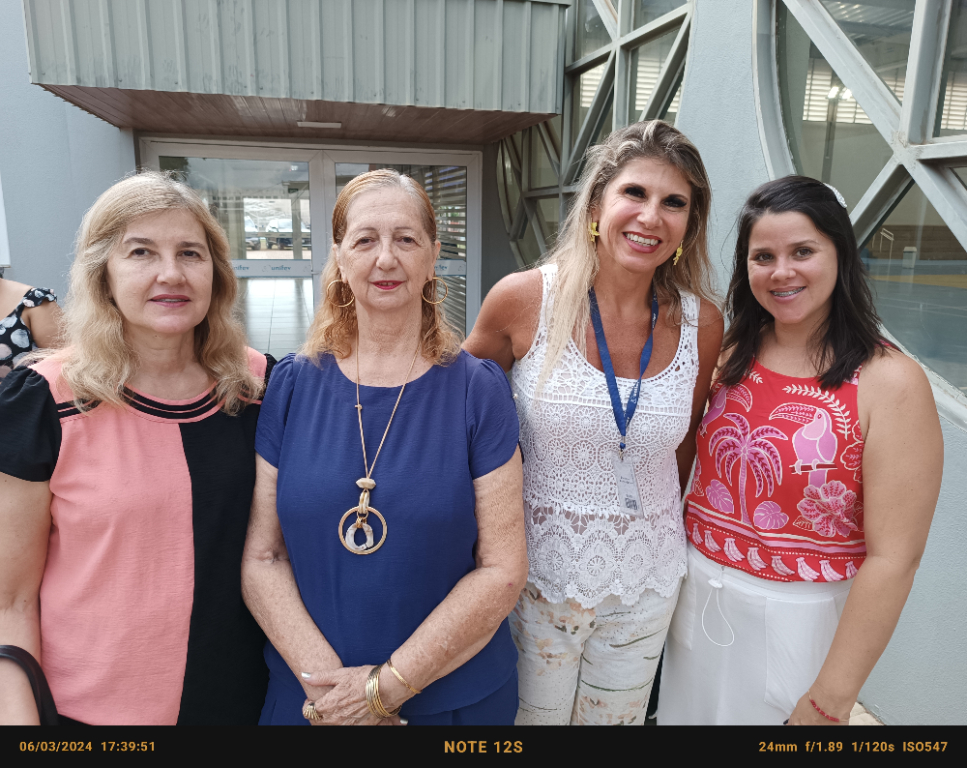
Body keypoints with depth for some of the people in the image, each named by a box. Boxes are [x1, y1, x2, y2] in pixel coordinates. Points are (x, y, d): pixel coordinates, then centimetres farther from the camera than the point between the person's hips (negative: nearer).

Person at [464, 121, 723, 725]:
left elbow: (683, 447, 7)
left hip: (646, 585, 3)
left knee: (617, 716, 24)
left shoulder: (702, 323, -8)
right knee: (531, 716, 19)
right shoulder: (523, 299, -15)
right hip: (537, 573, -2)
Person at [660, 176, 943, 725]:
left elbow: (893, 558, -17)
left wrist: (831, 701, -15)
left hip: (798, 618, -4)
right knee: (689, 712, 21)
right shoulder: (732, 355, -1)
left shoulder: (891, 383, -16)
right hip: (697, 598, 5)